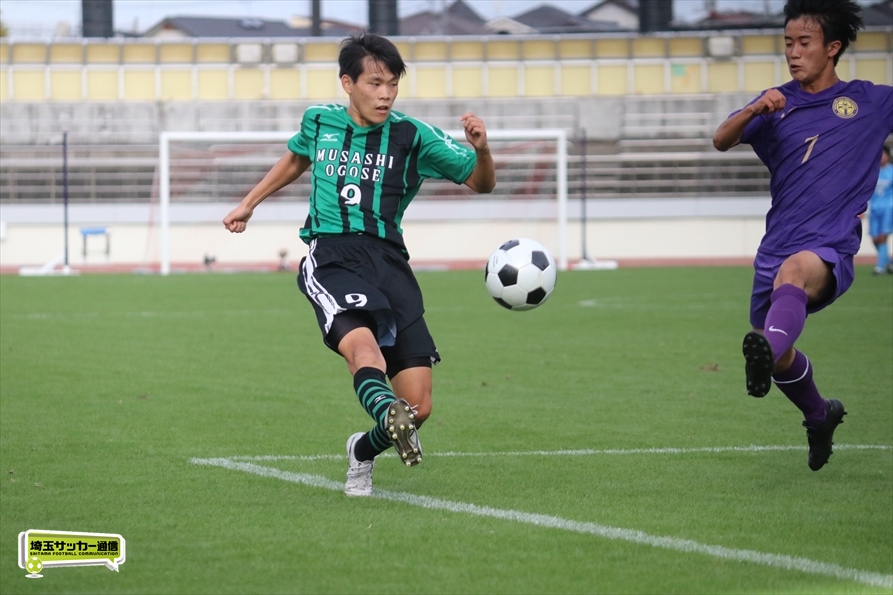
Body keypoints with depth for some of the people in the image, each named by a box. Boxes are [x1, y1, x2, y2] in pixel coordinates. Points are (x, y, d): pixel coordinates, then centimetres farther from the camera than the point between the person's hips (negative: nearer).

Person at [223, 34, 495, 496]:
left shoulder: (412, 137, 5)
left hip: (388, 260, 1)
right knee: (363, 346, -35)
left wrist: (481, 150, -14)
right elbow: (296, 159, 35)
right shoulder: (319, 123, 11)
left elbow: (480, 183, 8)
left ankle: (362, 453, 26)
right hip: (331, 258, -1)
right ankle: (389, 418, -64)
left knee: (418, 406, -4)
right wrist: (248, 204, 42)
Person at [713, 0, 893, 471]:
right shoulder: (779, 103, 11)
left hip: (830, 250, -5)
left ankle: (767, 350, -68)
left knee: (794, 270, -39)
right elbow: (722, 141, -3)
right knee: (782, 360, 13)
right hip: (776, 248, 5)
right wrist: (753, 111, -23)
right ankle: (819, 416, 45)